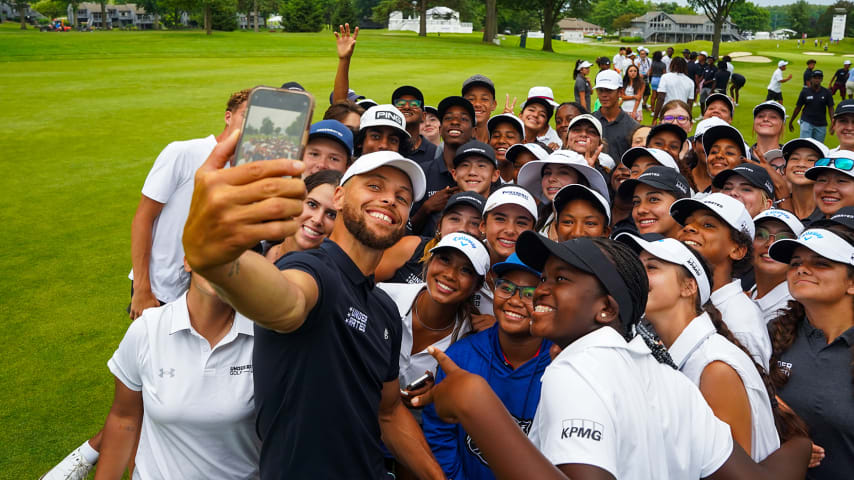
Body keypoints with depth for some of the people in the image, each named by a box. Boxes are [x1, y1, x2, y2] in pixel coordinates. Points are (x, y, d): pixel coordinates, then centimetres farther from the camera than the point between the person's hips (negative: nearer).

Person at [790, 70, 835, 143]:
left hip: (821, 125, 2)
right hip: (807, 122, -2)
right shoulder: (805, 92, -1)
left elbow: (830, 108, -1)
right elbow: (798, 108, 5)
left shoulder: (827, 93, 1)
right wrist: (791, 122, 9)